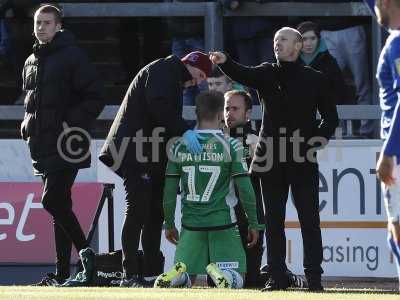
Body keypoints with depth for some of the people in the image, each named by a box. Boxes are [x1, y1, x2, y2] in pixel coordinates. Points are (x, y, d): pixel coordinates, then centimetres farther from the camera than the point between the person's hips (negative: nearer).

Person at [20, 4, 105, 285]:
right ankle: (63, 272, 10)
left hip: (67, 145, -8)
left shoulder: (72, 57, -7)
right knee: (59, 206, 9)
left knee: (53, 201, -17)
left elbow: (96, 98, -10)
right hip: (44, 145, 8)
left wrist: (70, 124, -16)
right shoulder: (31, 62, 17)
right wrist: (28, 123, 11)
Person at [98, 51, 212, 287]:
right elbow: (159, 107, -21)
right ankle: (130, 275, -13)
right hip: (136, 152, -10)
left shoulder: (174, 81, 27)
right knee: (138, 212, -12)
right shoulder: (163, 71, -4)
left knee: (155, 214, 9)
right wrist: (184, 131, -29)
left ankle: (153, 272, 13)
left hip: (154, 159, 10)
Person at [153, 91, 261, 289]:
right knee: (236, 280, 6)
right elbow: (245, 188, -6)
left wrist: (169, 224, 17)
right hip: (223, 223, -2)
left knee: (185, 280, 14)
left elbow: (169, 191, 5)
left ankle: (176, 274, -20)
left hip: (191, 223, 3)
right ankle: (219, 272, -27)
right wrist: (253, 224, 5)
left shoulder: (179, 146, 1)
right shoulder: (231, 146, -6)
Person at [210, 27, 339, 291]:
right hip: (272, 158, 2)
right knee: (274, 220, 4)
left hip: (304, 160, -2)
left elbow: (331, 117, 9)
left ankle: (314, 276, 2)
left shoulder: (315, 79, 5)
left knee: (309, 219, -2)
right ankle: (278, 276, 8)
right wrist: (225, 62, -32)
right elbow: (243, 75, -12)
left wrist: (318, 140, -8)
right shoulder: (267, 74, 9)